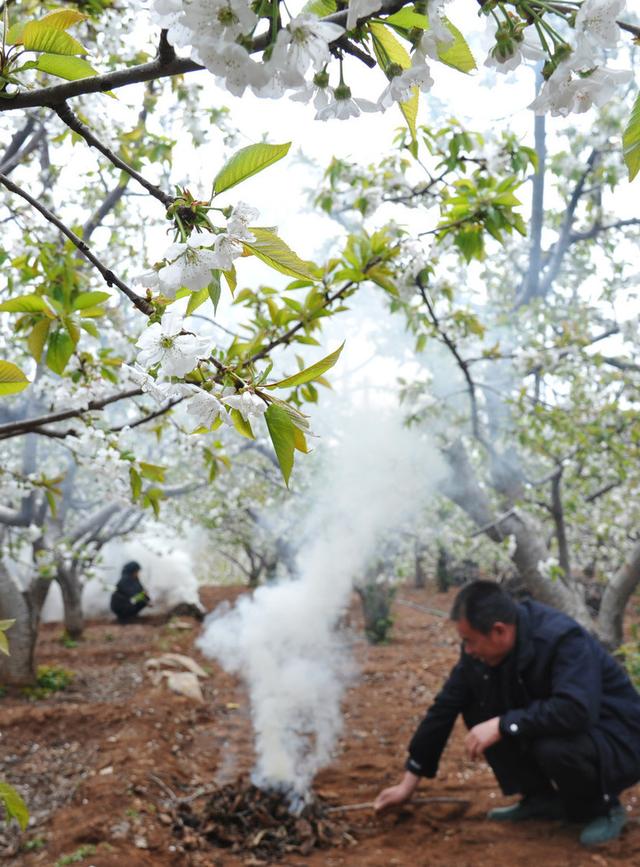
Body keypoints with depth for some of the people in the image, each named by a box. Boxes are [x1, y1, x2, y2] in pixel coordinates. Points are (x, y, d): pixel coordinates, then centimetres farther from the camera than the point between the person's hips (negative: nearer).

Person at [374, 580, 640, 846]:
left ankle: (603, 807, -5)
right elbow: (446, 706, -4)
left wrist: (502, 725, -35)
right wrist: (409, 781, 0)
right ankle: (541, 797, 5)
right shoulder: (481, 649, -9)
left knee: (553, 748, -37)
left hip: (617, 743, -7)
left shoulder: (563, 639, -30)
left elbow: (575, 711, -42)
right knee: (476, 709, -8)